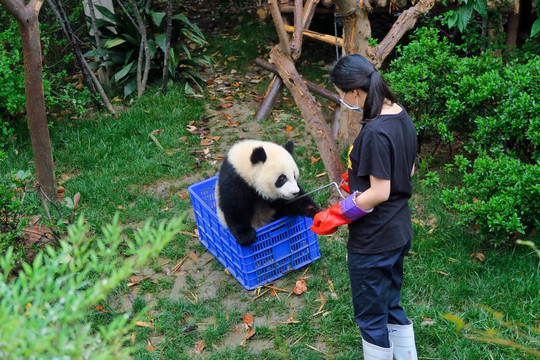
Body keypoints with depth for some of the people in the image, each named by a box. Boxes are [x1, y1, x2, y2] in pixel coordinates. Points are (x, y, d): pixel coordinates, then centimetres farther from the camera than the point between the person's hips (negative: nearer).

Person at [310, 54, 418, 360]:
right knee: (392, 307, 25)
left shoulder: (375, 133, -27)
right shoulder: (402, 117, 0)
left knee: (371, 318, 12)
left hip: (373, 241, -9)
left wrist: (337, 216, -15)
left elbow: (379, 193, -25)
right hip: (400, 232, 9)